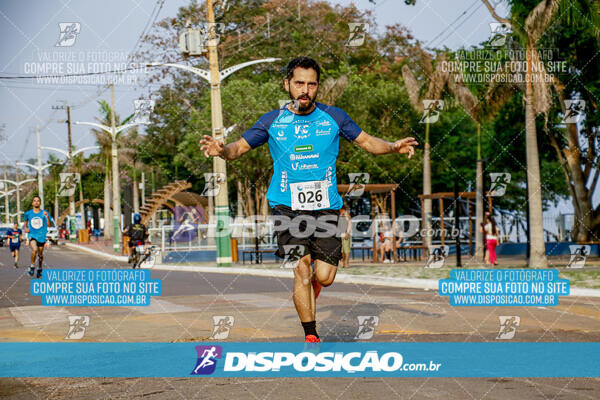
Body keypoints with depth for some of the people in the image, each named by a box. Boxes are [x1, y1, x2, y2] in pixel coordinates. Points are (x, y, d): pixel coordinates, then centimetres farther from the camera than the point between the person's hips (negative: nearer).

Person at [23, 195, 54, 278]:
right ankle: (32, 267, -8)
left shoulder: (44, 213, -1)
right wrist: (25, 228, 3)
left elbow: (49, 225, -5)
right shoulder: (28, 213, 2)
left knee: (40, 254, 10)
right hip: (32, 235, -1)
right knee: (34, 250, -26)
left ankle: (40, 269, 31)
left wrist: (47, 217, -21)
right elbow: (26, 222, 21)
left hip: (41, 236, 1)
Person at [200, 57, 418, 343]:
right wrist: (221, 150, -13)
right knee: (301, 267, -15)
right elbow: (239, 148, 9)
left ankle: (310, 284, 34)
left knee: (324, 277, -6)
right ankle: (311, 336, -1)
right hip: (287, 205, -1)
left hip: (326, 206, 1)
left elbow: (366, 141, 13)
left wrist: (393, 147, -5)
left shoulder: (333, 116, 6)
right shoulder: (272, 121, 5)